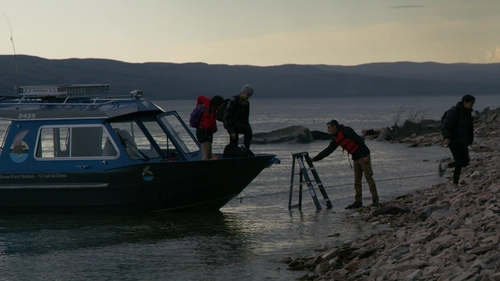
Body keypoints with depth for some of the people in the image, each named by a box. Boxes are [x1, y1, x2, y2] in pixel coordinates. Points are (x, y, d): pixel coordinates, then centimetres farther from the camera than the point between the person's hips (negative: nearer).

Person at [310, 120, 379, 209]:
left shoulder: (346, 131, -14)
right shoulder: (336, 139, 12)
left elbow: (360, 141, -19)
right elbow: (327, 151, 18)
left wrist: (365, 155, -22)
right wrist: (314, 159, 15)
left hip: (364, 156, -9)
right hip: (356, 158, 9)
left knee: (369, 177, -8)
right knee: (357, 180, 6)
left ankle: (375, 199, -6)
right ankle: (358, 201, 7)